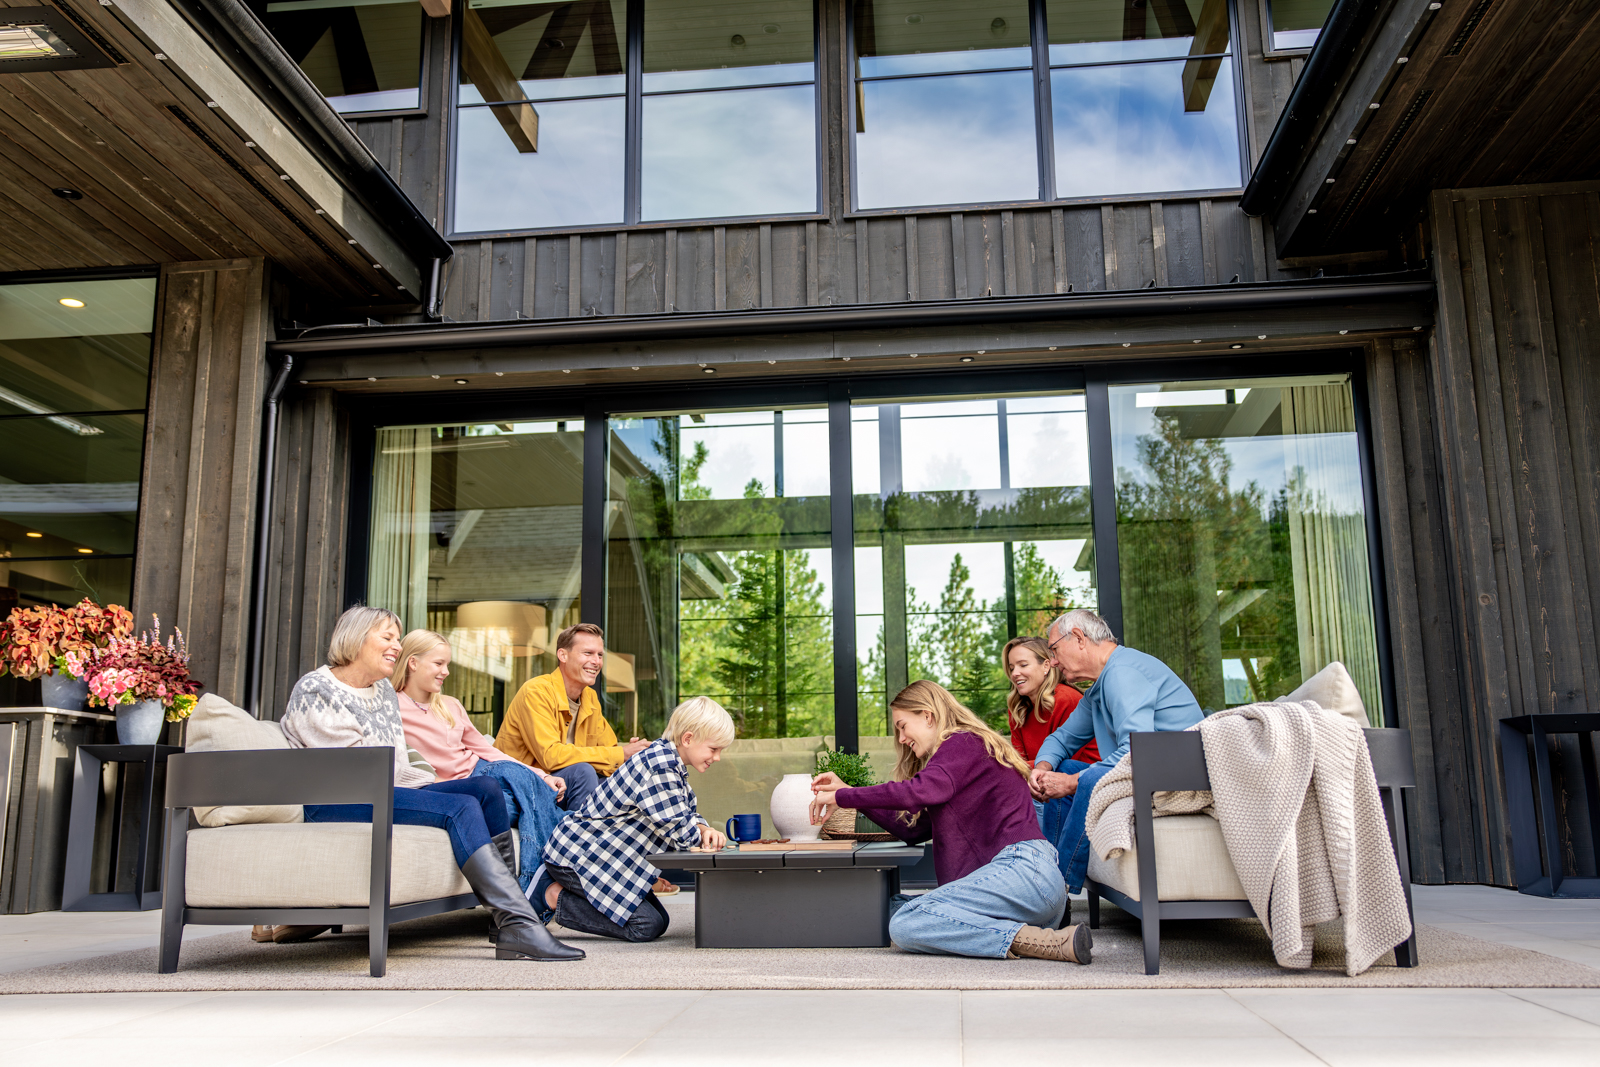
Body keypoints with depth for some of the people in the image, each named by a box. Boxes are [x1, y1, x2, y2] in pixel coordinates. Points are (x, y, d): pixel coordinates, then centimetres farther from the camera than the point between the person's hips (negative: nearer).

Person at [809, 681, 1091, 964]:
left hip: (1020, 867, -10)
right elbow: (912, 830, 26)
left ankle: (1037, 941, -25)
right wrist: (846, 791, 22)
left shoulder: (963, 742, -1)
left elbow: (919, 791, -21)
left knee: (906, 923, -22)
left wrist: (840, 797, -12)